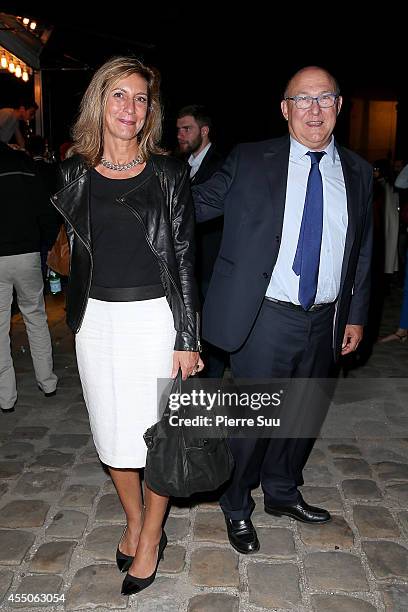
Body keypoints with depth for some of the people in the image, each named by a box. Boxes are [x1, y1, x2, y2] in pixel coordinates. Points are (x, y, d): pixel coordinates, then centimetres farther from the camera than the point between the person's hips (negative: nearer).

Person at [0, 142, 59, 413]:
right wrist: (45, 245, 12)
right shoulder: (24, 165, 1)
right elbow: (49, 215, 1)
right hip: (27, 255, 2)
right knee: (36, 318, 16)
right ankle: (48, 383, 24)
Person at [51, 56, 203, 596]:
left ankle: (152, 536, 31)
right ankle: (133, 520, 40)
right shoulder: (74, 173, 3)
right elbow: (73, 251, 13)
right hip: (96, 320, 3)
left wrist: (187, 337, -8)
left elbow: (184, 257, -5)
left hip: (155, 317, -2)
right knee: (112, 430, 15)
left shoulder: (168, 173, -3)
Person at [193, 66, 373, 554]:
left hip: (324, 322, 5)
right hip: (266, 317, -4)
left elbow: (362, 250, 10)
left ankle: (282, 492, 44)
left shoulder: (357, 172, 7)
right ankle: (236, 508, 32)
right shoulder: (249, 161, -4)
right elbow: (197, 204, -3)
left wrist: (356, 315, 9)